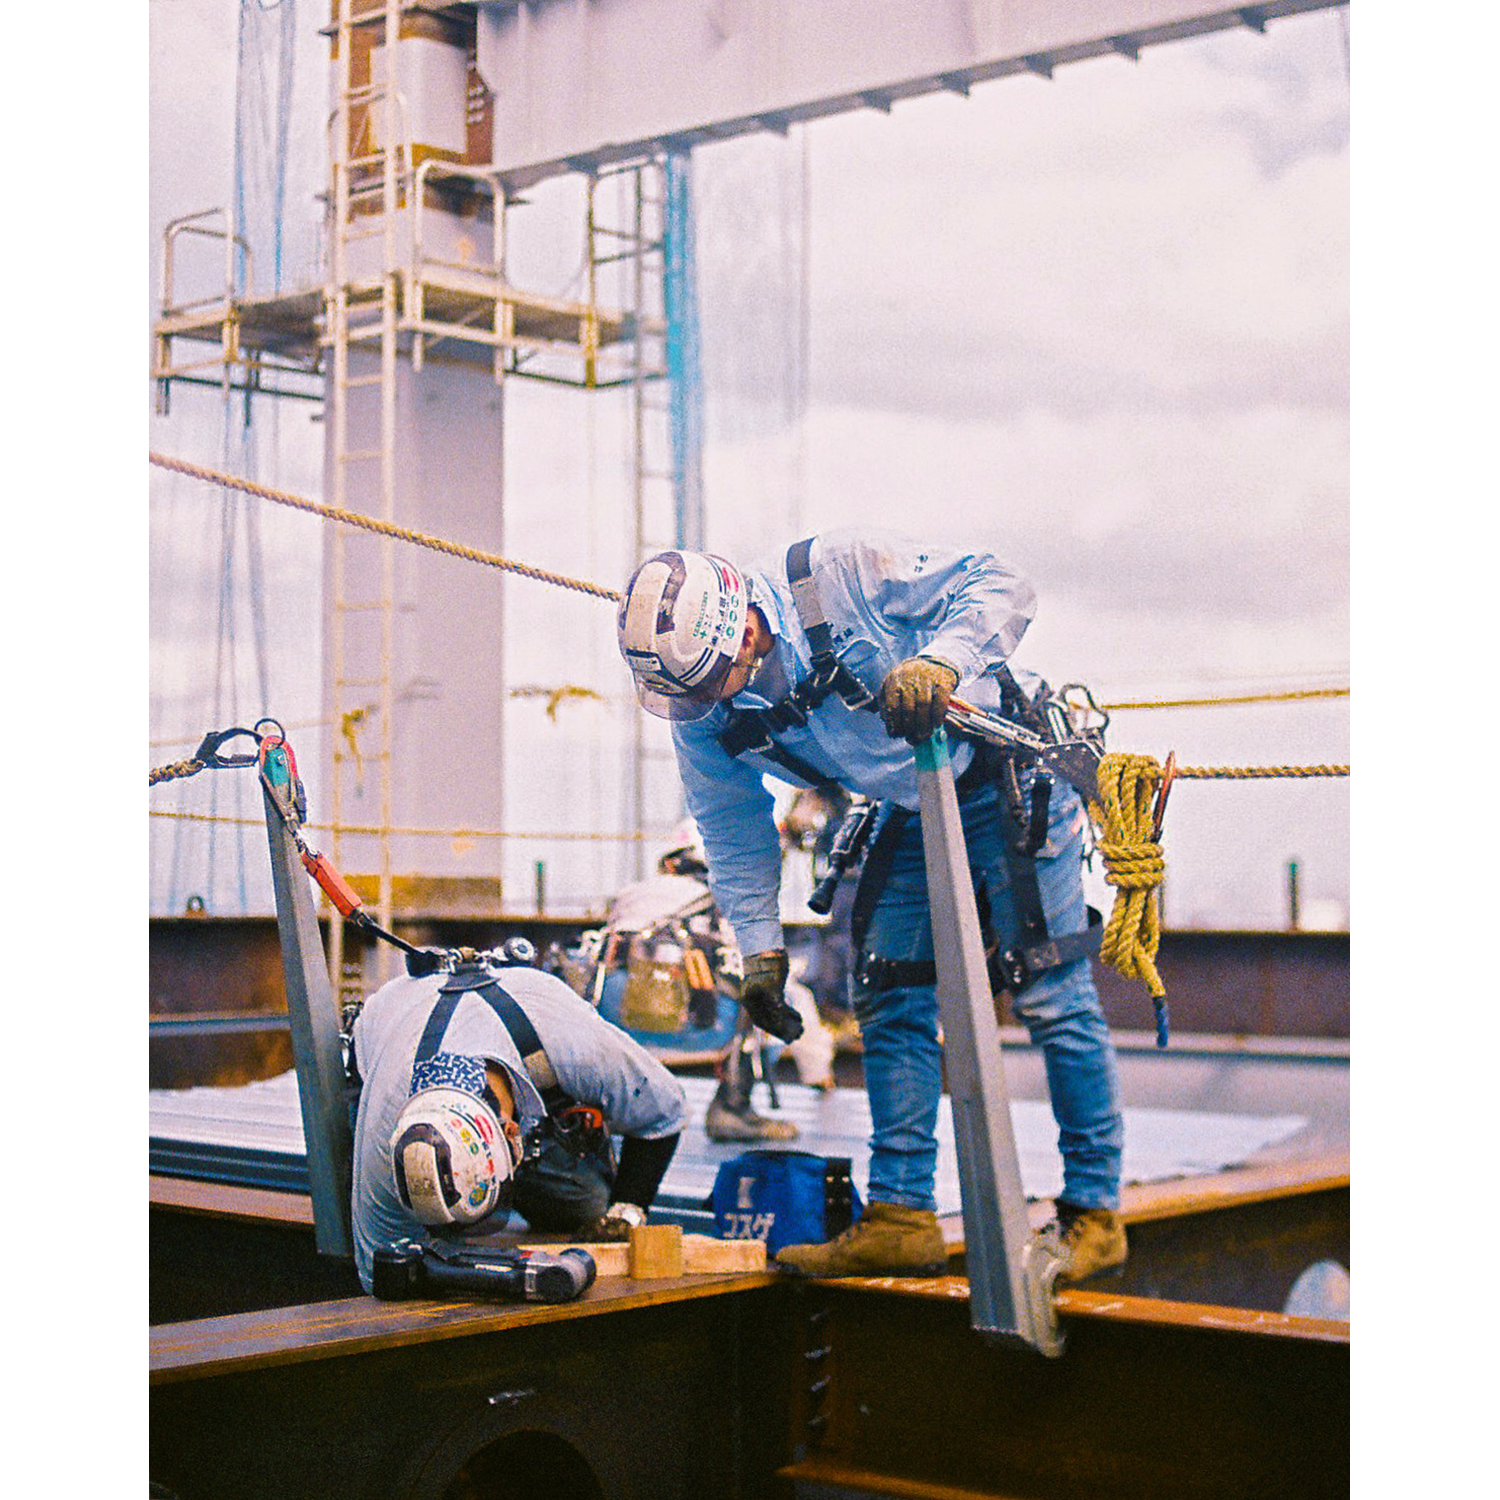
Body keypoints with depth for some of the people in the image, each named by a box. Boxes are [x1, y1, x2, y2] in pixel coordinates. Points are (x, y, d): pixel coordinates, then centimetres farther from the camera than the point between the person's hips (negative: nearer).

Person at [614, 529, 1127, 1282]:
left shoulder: (842, 570, -29)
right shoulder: (698, 711, -11)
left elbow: (998, 585, -25)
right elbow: (733, 828, 3)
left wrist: (940, 661, -43)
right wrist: (758, 946, -3)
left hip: (1008, 775, -6)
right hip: (911, 814, 6)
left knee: (1051, 991, -7)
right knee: (892, 1003, 1)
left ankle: (1093, 1212, 2)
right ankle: (902, 1218, 8)